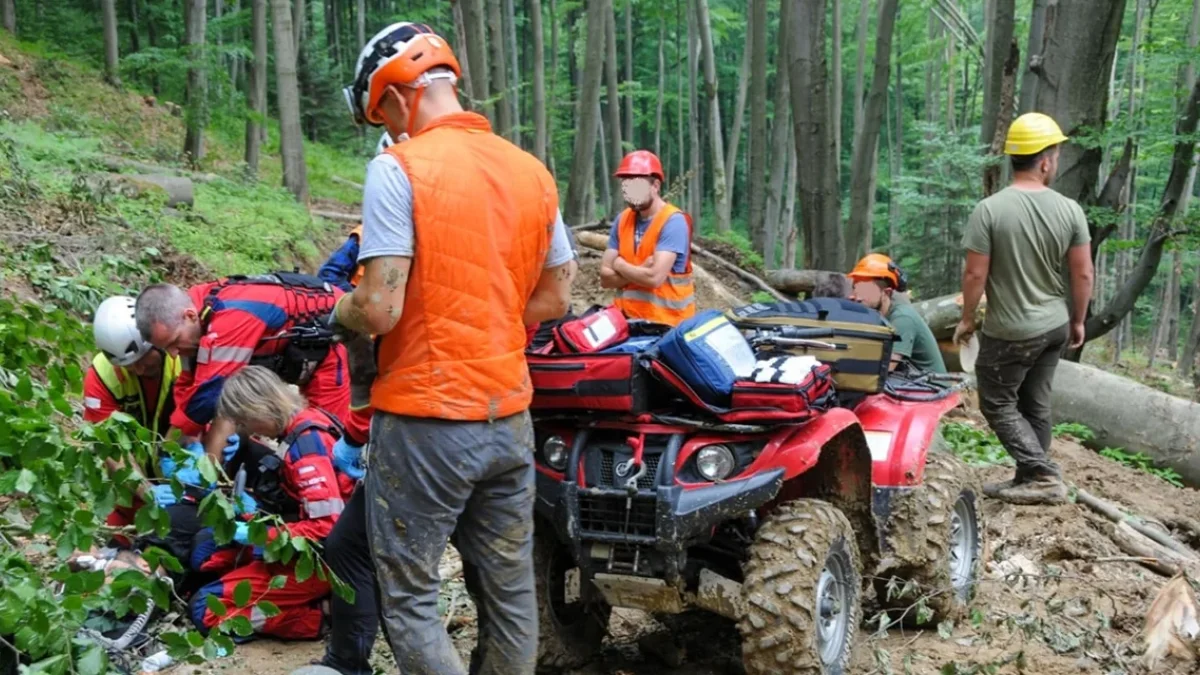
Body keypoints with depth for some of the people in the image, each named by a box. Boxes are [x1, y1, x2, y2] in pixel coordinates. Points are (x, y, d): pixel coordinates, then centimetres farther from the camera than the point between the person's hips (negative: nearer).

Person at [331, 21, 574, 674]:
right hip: (510, 416, 6)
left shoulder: (398, 167, -12)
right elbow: (555, 297, 12)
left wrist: (340, 314, 3)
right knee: (508, 592, 14)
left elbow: (380, 309, -18)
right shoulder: (532, 170, 7)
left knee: (410, 600, 5)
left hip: (426, 419, -6)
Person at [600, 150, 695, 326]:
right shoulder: (622, 220, 8)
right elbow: (605, 277, 3)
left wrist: (620, 265, -4)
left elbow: (655, 277, -20)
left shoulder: (673, 221, -11)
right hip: (627, 317, 4)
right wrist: (640, 271, -12)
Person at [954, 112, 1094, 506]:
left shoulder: (990, 210, -17)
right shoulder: (1069, 210, -6)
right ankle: (1030, 481, 22)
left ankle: (1044, 475, -2)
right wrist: (1078, 321, 13)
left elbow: (975, 274, -15)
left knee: (999, 405, 8)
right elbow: (1083, 274, -2)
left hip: (1009, 333, -5)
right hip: (1054, 326, 5)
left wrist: (967, 319, 1)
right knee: (1035, 404, 16)